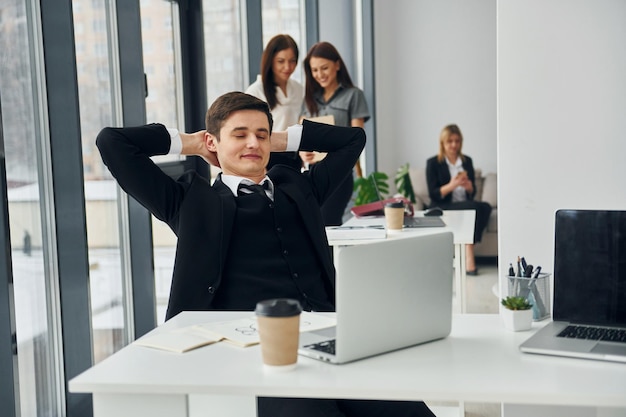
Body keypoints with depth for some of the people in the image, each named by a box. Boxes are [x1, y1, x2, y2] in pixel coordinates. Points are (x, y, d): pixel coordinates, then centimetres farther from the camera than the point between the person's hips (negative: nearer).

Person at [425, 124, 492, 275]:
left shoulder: (467, 161, 15)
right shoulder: (433, 163, 2)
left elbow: (473, 192, 15)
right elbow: (433, 194, -5)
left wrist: (468, 185, -9)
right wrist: (451, 185, -22)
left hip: (467, 205, 5)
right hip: (442, 208, -5)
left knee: (486, 206, -29)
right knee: (474, 207, -33)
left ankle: (468, 256, -30)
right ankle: (468, 257, -33)